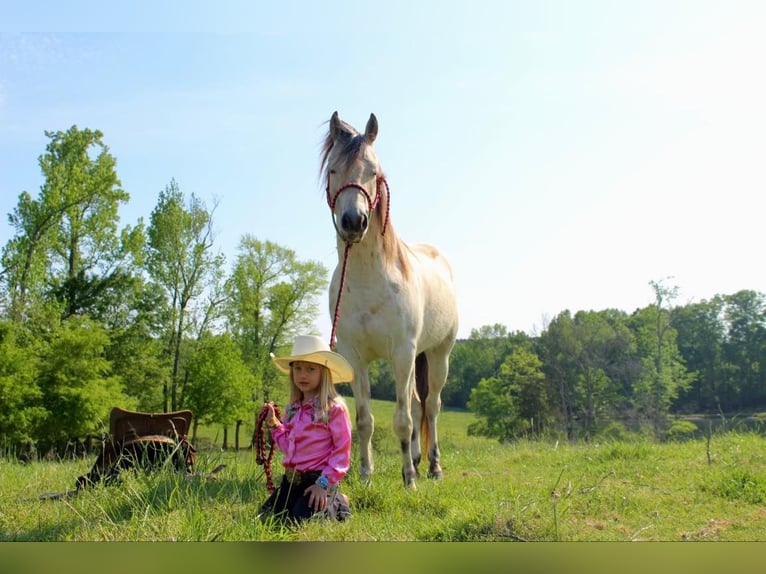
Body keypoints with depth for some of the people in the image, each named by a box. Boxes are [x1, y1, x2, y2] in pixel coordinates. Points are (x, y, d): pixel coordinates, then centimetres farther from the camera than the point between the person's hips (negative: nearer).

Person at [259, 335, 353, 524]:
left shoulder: (334, 408, -12)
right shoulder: (293, 409, 10)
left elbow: (342, 450, -14)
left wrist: (324, 483, -20)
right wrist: (273, 423, 4)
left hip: (317, 477, -7)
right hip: (291, 477, 7)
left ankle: (337, 505, 10)